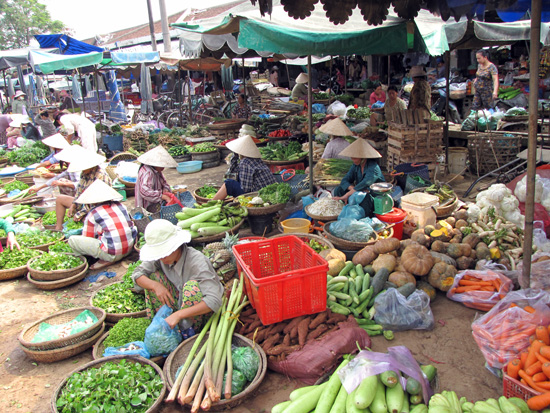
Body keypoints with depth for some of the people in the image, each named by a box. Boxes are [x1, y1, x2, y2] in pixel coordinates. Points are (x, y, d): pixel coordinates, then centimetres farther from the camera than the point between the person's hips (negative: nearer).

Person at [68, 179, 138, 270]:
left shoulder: (92, 215, 0)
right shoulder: (120, 206, 12)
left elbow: (86, 239, 11)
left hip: (111, 254, -5)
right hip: (129, 249, 5)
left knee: (72, 240, 4)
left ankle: (106, 260, 2)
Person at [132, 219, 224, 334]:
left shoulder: (197, 261, -31)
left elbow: (214, 301, -38)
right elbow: (137, 274, -7)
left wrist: (178, 314, -43)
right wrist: (155, 285, -28)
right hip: (180, 301, 6)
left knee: (192, 286, -35)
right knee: (153, 276, -10)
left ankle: (187, 329, -16)